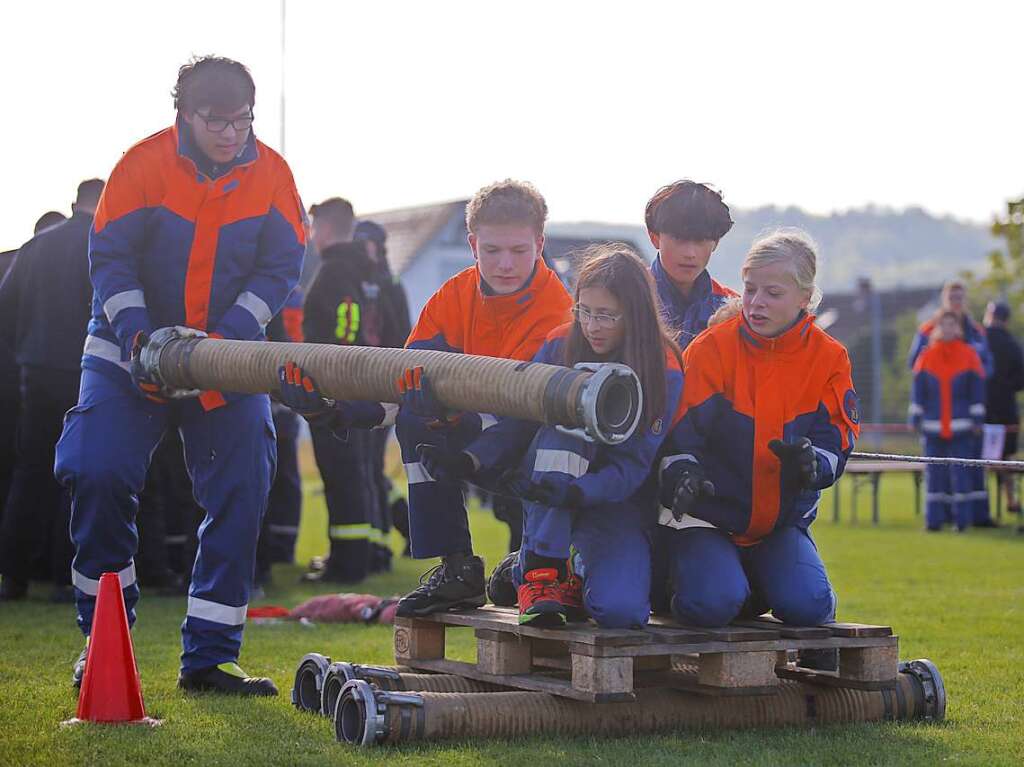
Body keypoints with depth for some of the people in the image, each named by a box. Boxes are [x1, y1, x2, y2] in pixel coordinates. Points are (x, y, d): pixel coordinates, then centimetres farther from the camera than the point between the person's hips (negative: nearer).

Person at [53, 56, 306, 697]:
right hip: (133, 349, -2)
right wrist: (137, 336, -26)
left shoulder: (271, 174, -6)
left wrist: (225, 337, -21)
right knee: (98, 475, -16)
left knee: (241, 492, -7)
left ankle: (209, 657, 1)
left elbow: (280, 268, -7)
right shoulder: (145, 164, -11)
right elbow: (110, 256, -12)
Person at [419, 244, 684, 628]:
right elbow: (517, 422, -3)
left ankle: (578, 572, 11)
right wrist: (469, 461, -21)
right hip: (547, 491, 2)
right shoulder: (560, 346, -6)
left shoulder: (664, 373, -13)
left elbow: (631, 466, -18)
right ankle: (538, 569, -24)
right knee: (567, 421, -31)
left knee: (621, 609, -28)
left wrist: (577, 493, -36)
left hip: (617, 500, -2)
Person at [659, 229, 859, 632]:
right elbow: (679, 428, -11)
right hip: (707, 513, -2)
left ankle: (756, 583, 13)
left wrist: (811, 461, -28)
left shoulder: (828, 358, -2)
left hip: (783, 519, 3)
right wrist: (682, 472, -31)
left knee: (807, 605, -22)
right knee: (711, 604, -27)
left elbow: (836, 438, -5)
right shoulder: (712, 347, -9)